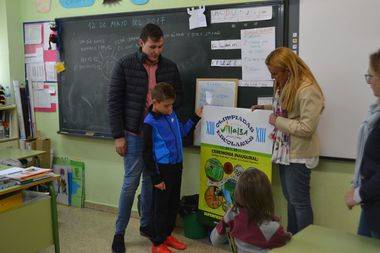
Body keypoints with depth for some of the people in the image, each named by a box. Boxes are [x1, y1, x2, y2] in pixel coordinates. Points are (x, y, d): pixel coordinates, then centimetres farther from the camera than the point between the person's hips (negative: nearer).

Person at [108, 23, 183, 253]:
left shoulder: (170, 67, 3)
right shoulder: (125, 65, -7)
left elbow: (178, 96, 12)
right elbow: (114, 102, -6)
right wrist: (118, 135, -9)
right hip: (134, 134, -3)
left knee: (151, 182, 12)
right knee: (131, 183, 1)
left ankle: (146, 225, 29)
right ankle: (120, 232, 16)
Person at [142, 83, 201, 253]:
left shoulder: (172, 114, 5)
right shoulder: (150, 123, -15)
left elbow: (182, 131, 24)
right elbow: (147, 153, -13)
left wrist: (195, 117, 14)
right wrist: (156, 178, -13)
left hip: (176, 166, 7)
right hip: (162, 169, -7)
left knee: (174, 204, 17)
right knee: (161, 207, 3)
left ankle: (167, 234, 34)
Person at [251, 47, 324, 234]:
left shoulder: (308, 90, -21)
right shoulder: (284, 85, 7)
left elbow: (307, 128, -24)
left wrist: (277, 121, -18)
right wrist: (266, 107, 10)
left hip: (298, 155, -9)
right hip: (284, 151, 9)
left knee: (299, 201, 2)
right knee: (290, 198, 18)